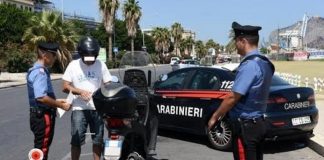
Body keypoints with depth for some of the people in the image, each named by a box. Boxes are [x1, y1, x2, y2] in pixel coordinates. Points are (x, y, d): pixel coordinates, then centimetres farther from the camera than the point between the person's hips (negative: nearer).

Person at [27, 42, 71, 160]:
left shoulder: (38, 70, 13)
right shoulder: (40, 72, -19)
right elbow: (41, 97, -28)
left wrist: (56, 101, 13)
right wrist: (61, 105, -18)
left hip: (42, 114, 10)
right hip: (42, 115, -10)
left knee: (44, 147, 19)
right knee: (41, 149, -2)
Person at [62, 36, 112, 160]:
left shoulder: (101, 65, 3)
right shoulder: (73, 65, -1)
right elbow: (65, 87, -2)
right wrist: (80, 91, -18)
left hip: (97, 108, 2)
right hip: (79, 109, -2)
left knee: (98, 140, 11)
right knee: (76, 141, -1)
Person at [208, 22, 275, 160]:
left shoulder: (249, 65, -21)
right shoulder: (264, 63, 7)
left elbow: (233, 97, -21)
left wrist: (215, 116, -9)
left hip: (245, 126, -9)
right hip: (258, 123, 9)